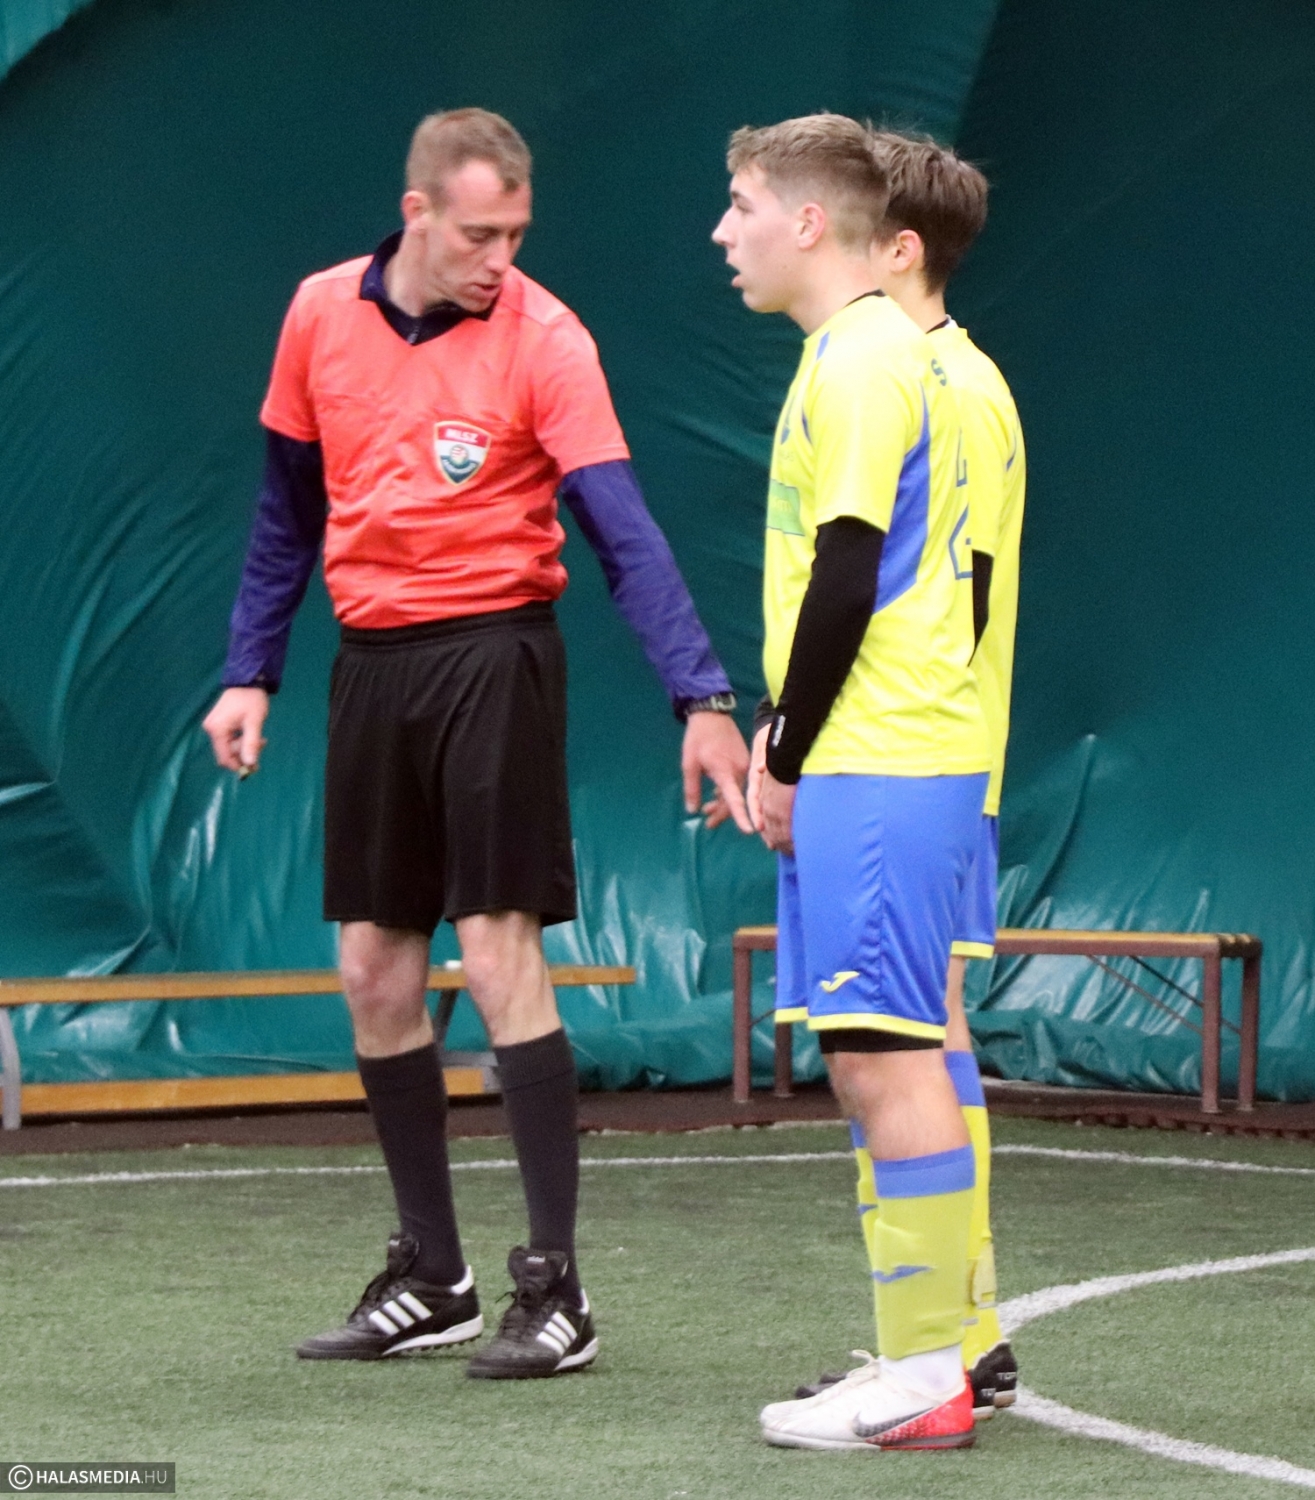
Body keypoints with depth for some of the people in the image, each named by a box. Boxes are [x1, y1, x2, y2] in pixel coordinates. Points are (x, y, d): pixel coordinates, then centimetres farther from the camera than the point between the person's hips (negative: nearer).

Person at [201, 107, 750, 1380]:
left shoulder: (543, 340, -11)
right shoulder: (321, 316, 3)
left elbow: (623, 531, -18)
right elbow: (289, 508, 14)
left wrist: (701, 700, -28)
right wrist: (248, 673, 10)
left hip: (492, 654, -5)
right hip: (372, 663, 5)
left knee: (500, 954, -10)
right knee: (373, 971, 8)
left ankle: (554, 1287, -5)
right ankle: (431, 1280, 19)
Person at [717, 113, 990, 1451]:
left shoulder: (863, 358, -12)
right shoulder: (856, 353, 18)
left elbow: (849, 573, -17)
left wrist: (791, 757, -11)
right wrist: (779, 734, 17)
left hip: (879, 766, -10)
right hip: (861, 762, 10)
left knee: (884, 1053, -9)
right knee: (869, 1058, 12)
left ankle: (925, 1375, -8)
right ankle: (929, 1350, 17)